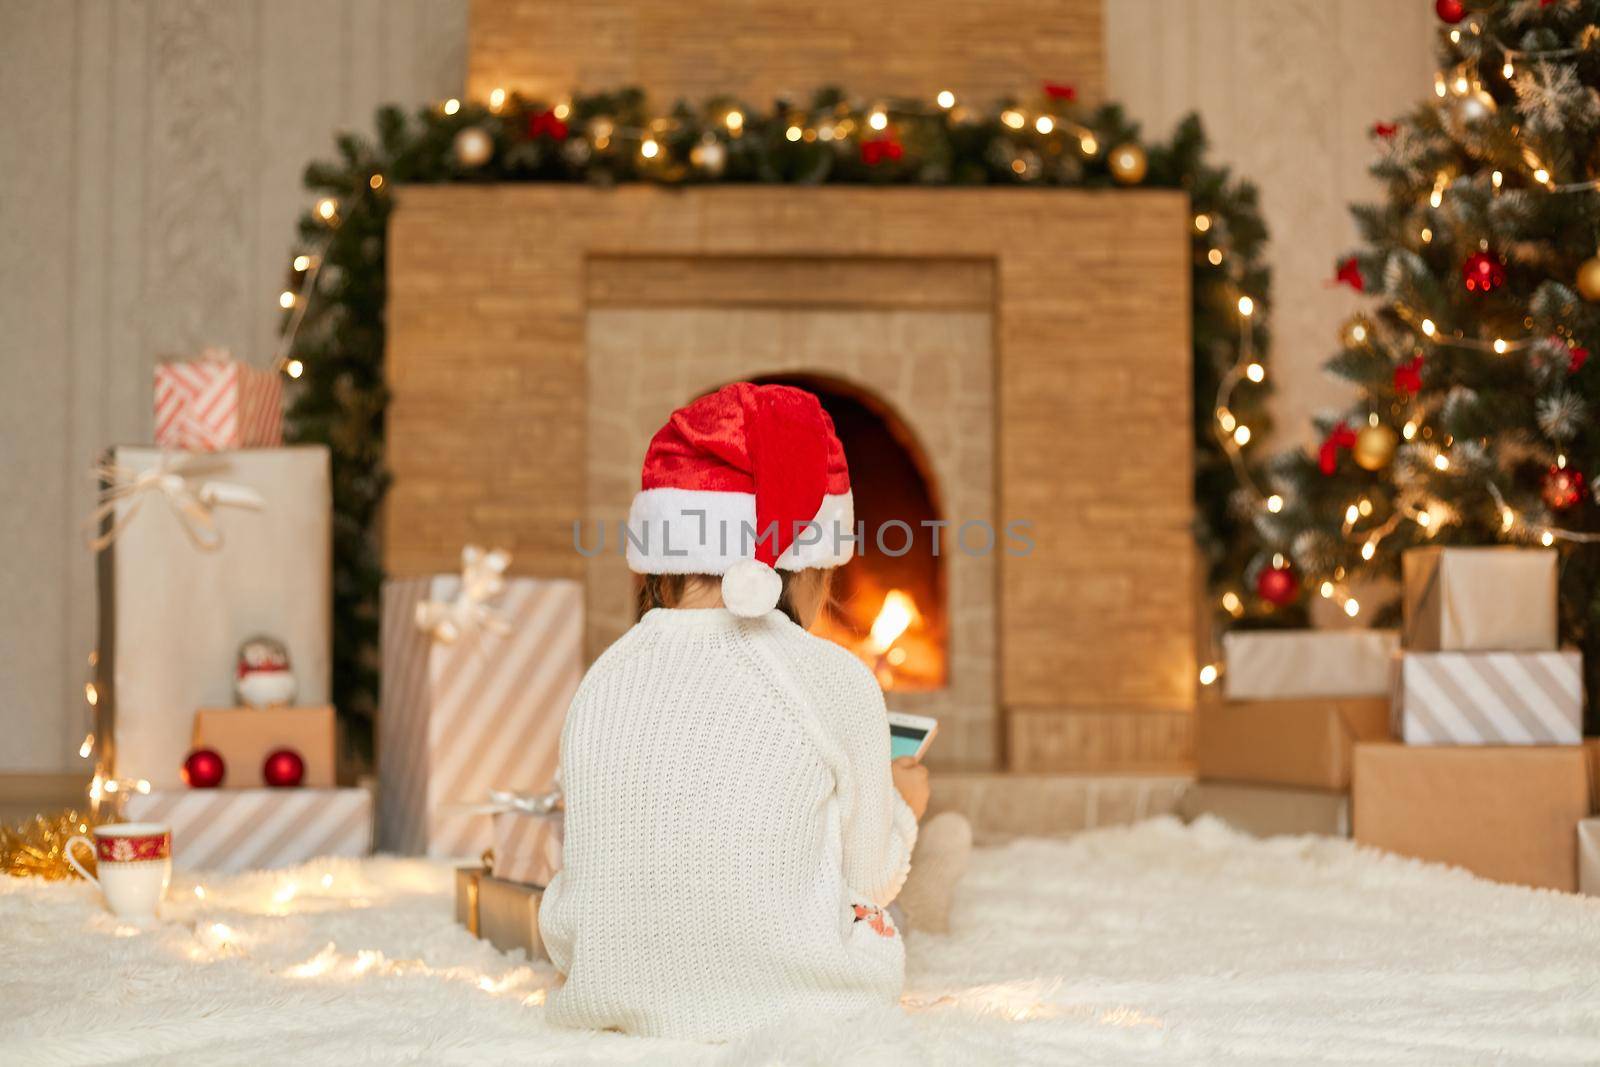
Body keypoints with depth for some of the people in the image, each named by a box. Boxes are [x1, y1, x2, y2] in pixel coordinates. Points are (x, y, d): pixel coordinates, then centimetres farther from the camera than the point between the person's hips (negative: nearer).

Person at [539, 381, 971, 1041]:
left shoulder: (602, 683, -2)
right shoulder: (835, 683, -13)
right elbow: (864, 874, 1)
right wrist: (900, 805, 23)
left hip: (623, 1005, 4)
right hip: (804, 1011, -3)